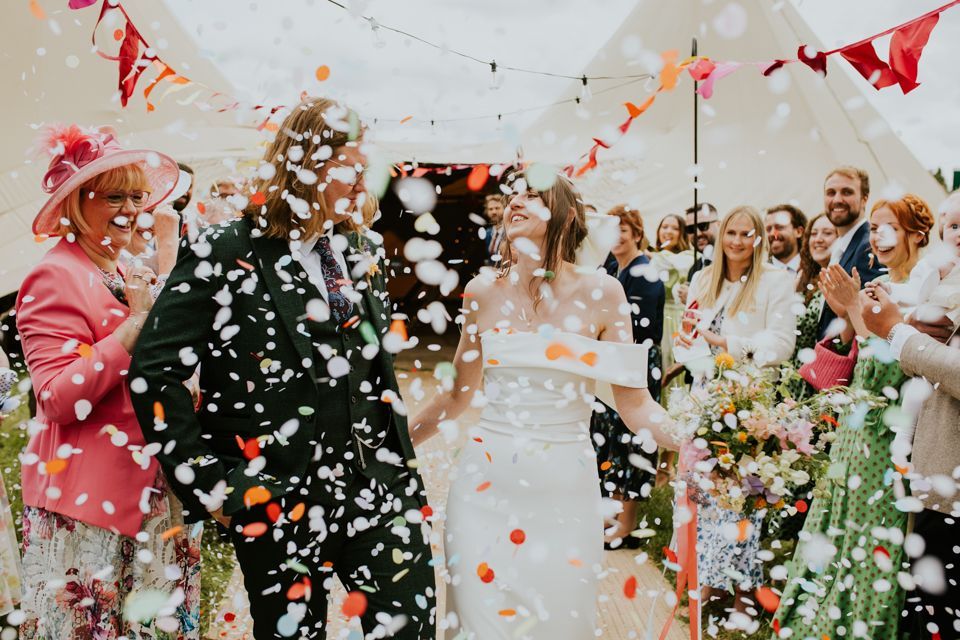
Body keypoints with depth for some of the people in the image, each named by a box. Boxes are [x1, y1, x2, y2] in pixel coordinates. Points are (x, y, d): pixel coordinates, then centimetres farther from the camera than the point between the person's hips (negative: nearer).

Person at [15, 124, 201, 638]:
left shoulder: (130, 274, 11)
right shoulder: (56, 277, -12)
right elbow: (58, 398, -20)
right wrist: (136, 320, -20)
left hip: (150, 489, 7)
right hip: (87, 499, -7)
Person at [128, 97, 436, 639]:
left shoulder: (363, 253, 9)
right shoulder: (226, 254, -10)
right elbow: (154, 375, -12)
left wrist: (402, 465, 13)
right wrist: (211, 486, -12)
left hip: (381, 493, 5)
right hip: (278, 508, -4)